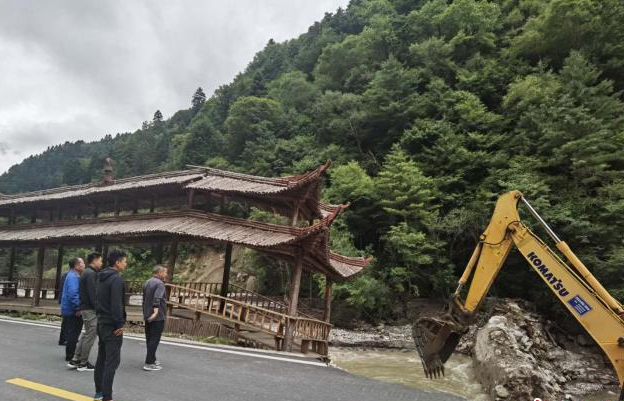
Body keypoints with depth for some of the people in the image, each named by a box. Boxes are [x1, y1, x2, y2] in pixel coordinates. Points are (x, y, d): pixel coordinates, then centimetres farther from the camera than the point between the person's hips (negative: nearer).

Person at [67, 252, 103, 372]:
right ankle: (83, 363, 7)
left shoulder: (87, 272, 16)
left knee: (86, 334, 19)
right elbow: (93, 294, -22)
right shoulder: (91, 274, -16)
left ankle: (76, 359, 23)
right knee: (90, 336, -1)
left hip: (85, 308, 10)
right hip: (90, 309, -10)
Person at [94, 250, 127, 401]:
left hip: (101, 323, 10)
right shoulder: (117, 279, -18)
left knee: (102, 359, 16)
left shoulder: (101, 277, 12)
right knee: (112, 361, -5)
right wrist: (120, 324, -17)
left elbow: (97, 300, 18)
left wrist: (100, 316, 18)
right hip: (112, 325, -10)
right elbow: (117, 304, -23)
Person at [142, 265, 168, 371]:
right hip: (158, 317, -9)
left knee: (149, 339, 15)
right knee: (154, 340, -5)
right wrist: (156, 311, -38)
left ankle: (152, 359, 26)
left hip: (147, 316, 9)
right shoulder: (159, 283, -15)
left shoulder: (147, 282, 14)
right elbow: (157, 299, -29)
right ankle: (149, 363, -4)